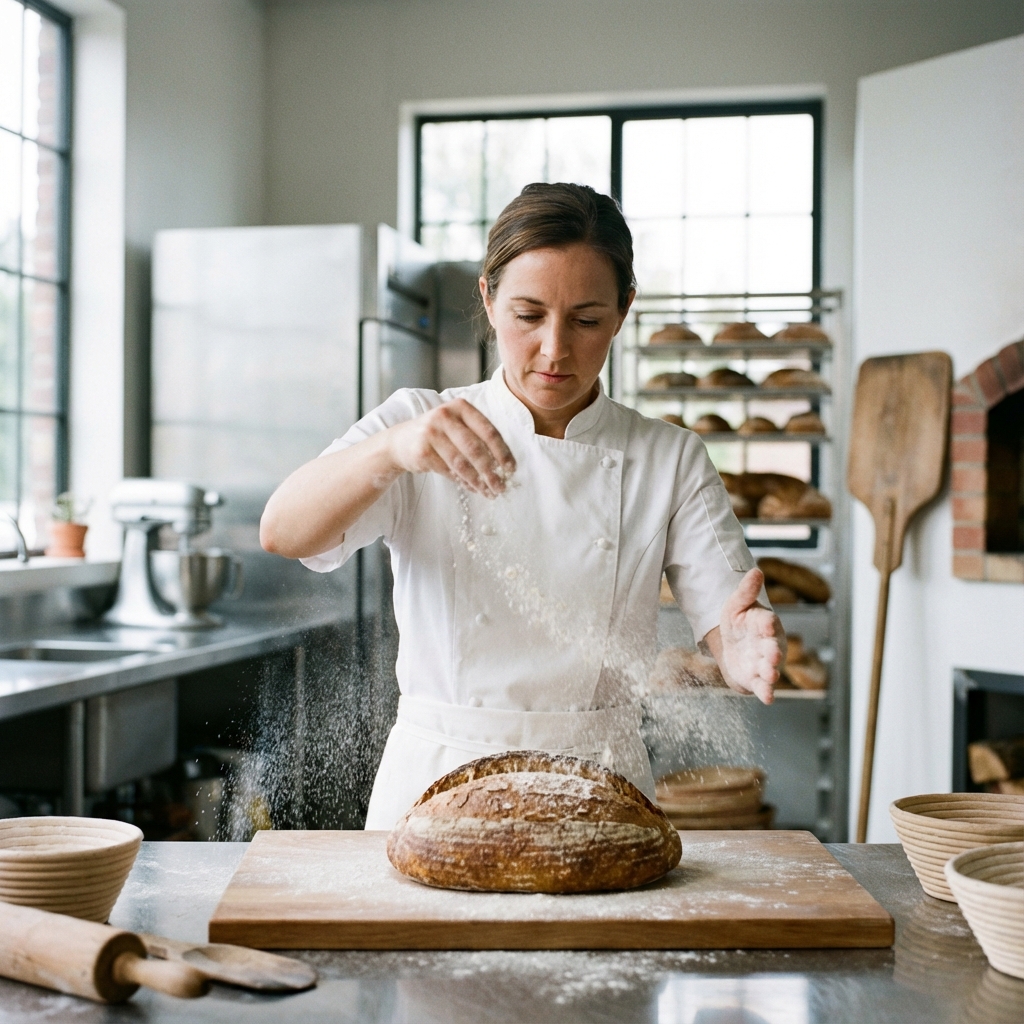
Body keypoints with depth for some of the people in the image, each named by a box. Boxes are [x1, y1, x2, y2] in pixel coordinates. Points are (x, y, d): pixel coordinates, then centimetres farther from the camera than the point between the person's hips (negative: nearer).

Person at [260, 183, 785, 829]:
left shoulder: (671, 460, 5)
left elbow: (730, 636, -4)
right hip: (435, 786, -1)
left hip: (599, 799, 1)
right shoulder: (417, 425, 2)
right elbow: (283, 532, -14)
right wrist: (392, 450, -33)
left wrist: (752, 650, -28)